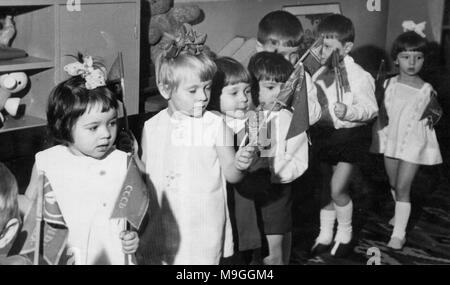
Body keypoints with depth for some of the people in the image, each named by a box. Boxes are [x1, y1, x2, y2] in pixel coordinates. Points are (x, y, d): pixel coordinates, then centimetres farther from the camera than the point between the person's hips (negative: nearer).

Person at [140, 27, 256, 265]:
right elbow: (143, 172, 11)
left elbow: (230, 174, -5)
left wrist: (239, 165, -27)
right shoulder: (152, 127, 0)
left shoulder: (215, 125, -6)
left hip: (204, 225, -2)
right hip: (163, 224, 2)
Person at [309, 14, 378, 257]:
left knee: (338, 189, -7)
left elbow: (371, 109, -17)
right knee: (327, 186, 16)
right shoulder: (319, 74, 2)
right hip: (323, 135, 6)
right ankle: (325, 236, 30)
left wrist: (348, 112, -32)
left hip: (349, 135, -6)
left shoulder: (358, 77, -17)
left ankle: (345, 235, 18)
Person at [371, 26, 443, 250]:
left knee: (403, 187, -6)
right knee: (393, 184, 19)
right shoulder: (388, 85, -2)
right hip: (390, 139, 4)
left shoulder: (426, 90, -10)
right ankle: (401, 213, 46)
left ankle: (399, 233, 1)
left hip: (414, 142, -4)